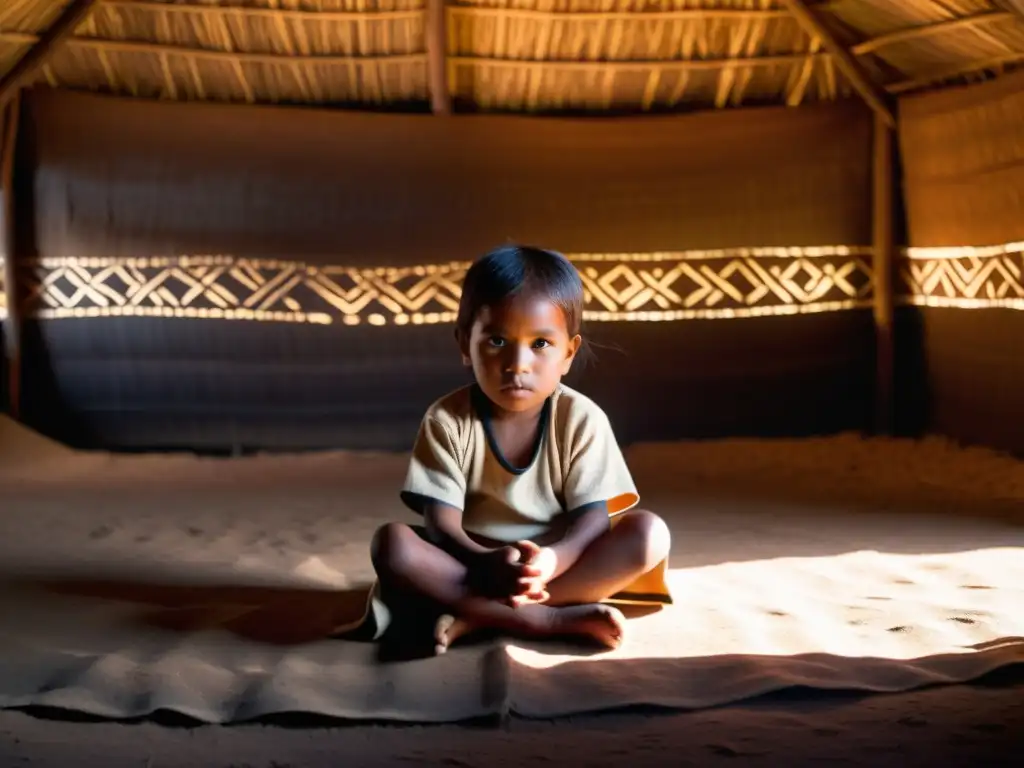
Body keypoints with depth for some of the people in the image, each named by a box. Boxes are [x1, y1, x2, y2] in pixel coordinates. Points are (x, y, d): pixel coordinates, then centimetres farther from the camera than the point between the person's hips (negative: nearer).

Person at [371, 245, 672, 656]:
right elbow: (442, 521, -14)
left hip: (560, 565, 1)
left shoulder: (582, 419, -6)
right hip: (471, 568, -1)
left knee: (649, 533, -23)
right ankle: (553, 619, -33)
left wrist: (550, 561, -34)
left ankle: (478, 617, -27)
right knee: (392, 543, -29)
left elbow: (592, 515, -12)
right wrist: (485, 564, -36)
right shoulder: (446, 420, -8)